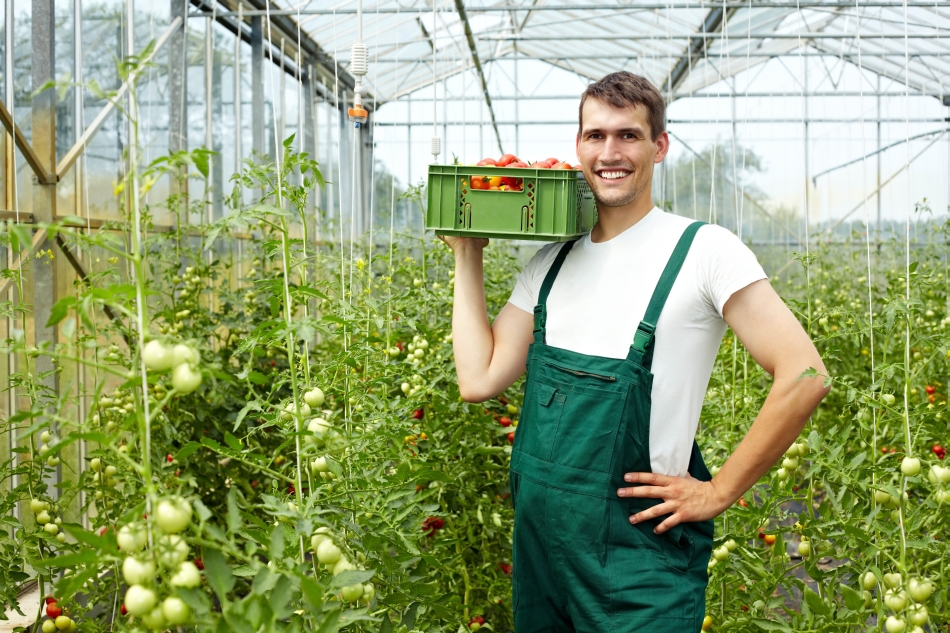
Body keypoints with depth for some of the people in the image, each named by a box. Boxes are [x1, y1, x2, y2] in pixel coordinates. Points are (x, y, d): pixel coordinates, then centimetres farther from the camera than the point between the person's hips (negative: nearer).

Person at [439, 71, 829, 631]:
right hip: (538, 540, 6)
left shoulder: (703, 250, -11)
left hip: (639, 554, -6)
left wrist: (719, 492, -12)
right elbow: (480, 380, 0)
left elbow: (803, 378, -16)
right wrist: (468, 255, 3)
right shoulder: (551, 263, 7)